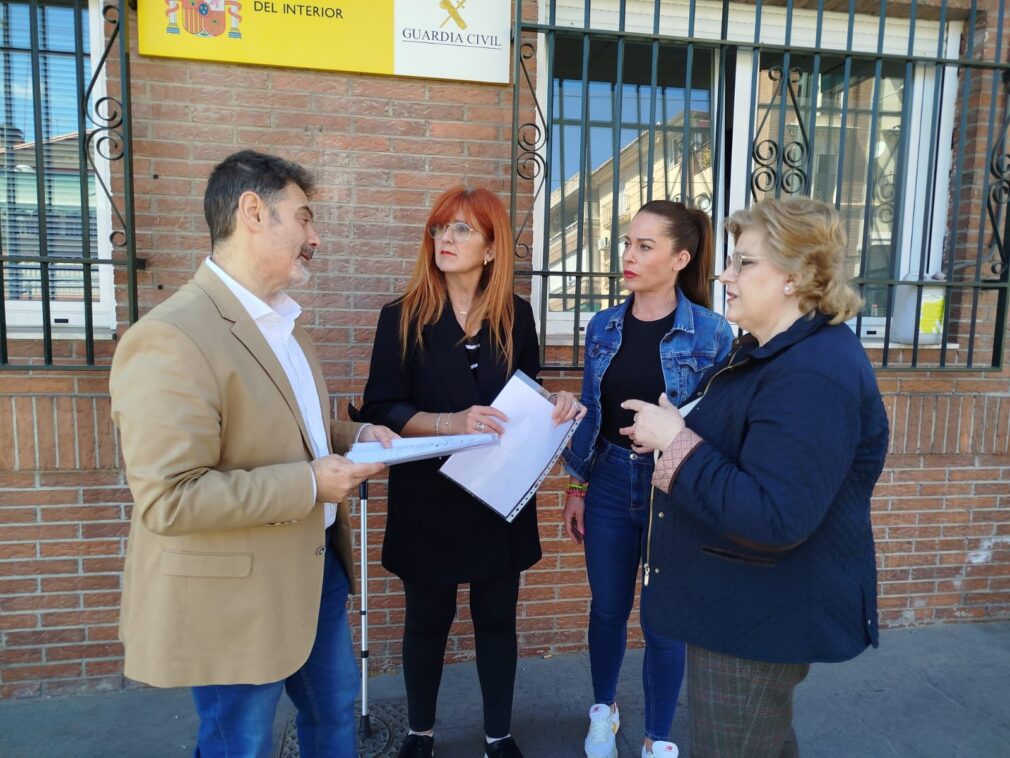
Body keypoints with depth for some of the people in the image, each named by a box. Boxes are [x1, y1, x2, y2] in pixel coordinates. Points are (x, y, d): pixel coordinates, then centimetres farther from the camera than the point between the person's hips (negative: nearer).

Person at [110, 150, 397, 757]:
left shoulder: (283, 322, 7)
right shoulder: (170, 339, -24)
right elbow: (167, 499, -27)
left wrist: (354, 435, 0)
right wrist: (308, 484, -24)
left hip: (317, 566, 9)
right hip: (237, 599, -8)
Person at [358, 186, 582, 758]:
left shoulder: (516, 315, 2)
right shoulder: (403, 316, -5)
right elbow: (380, 409, -11)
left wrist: (557, 406, -10)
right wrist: (450, 422, -25)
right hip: (428, 496, -1)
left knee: (497, 618, 14)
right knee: (427, 620, 14)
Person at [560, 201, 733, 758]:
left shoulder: (711, 333, -11)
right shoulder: (603, 327, 0)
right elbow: (589, 414, 7)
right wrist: (576, 488, 7)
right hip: (609, 485, 3)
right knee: (607, 609, 17)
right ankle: (603, 710, 44)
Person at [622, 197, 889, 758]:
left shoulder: (815, 375, -27)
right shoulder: (769, 352, 7)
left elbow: (774, 521, -33)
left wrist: (677, 441, -27)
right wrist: (674, 435, 2)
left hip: (764, 622, -10)